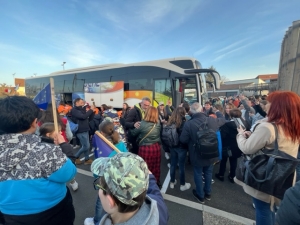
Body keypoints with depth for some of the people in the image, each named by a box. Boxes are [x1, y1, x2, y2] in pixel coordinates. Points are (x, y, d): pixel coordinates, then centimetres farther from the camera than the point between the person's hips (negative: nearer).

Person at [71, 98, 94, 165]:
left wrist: (90, 111, -1)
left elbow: (88, 118, 13)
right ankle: (75, 157, 15)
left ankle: (87, 159, 23)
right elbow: (83, 116, -26)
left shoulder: (81, 109, 16)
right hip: (81, 131, -9)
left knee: (86, 146, 13)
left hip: (85, 130, 9)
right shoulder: (74, 110, -13)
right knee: (86, 146, -4)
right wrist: (90, 110, -16)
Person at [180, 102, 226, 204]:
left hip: (197, 155, -4)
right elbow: (223, 119, 10)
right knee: (208, 173, 24)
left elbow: (183, 140, -18)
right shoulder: (213, 120, -14)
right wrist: (217, 111, 28)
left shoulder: (188, 124, -26)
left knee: (198, 174, 17)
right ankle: (208, 193, 44)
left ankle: (200, 195, 35)